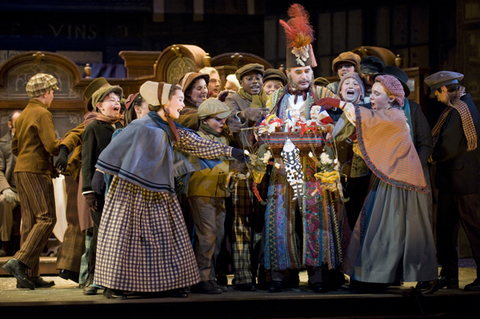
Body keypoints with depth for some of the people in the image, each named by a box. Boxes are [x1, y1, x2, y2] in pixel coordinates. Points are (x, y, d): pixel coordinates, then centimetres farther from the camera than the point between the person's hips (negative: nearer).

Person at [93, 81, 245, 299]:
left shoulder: (173, 131, 10)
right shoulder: (141, 126, -12)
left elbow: (200, 146, 13)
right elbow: (115, 149, -10)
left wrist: (229, 151, 12)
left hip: (158, 194, 7)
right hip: (132, 190, -7)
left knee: (167, 236, 6)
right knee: (124, 234, -2)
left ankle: (170, 283, 13)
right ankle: (114, 285, 5)